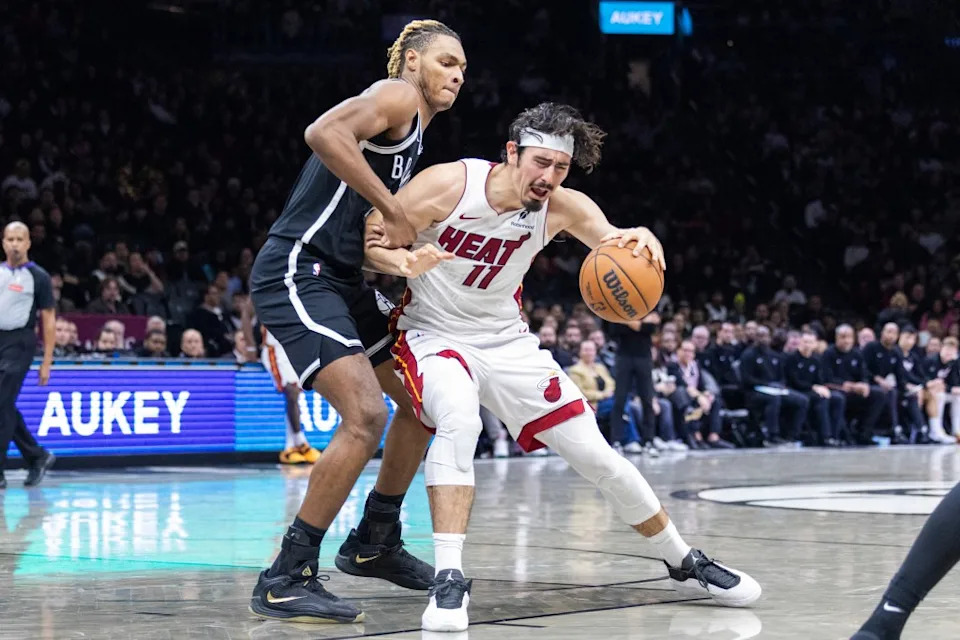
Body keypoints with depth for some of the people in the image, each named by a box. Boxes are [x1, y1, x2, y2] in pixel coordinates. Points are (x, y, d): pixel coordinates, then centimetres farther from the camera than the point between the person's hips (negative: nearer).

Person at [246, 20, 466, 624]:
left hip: (343, 280, 11)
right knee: (365, 417, -22)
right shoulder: (398, 97, -8)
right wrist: (394, 209, -25)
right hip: (297, 274, -11)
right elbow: (324, 133, -29)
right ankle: (286, 579, -16)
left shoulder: (413, 130, 22)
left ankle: (374, 543, 29)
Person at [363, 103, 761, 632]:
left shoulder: (562, 208, -10)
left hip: (506, 340, 4)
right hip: (434, 335, -4)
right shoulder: (448, 184, -20)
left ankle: (685, 565, 22)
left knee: (595, 454, 3)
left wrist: (640, 241, -41)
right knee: (459, 422, -38)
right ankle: (448, 580, -34)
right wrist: (405, 263, -38)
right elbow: (370, 240, -16)